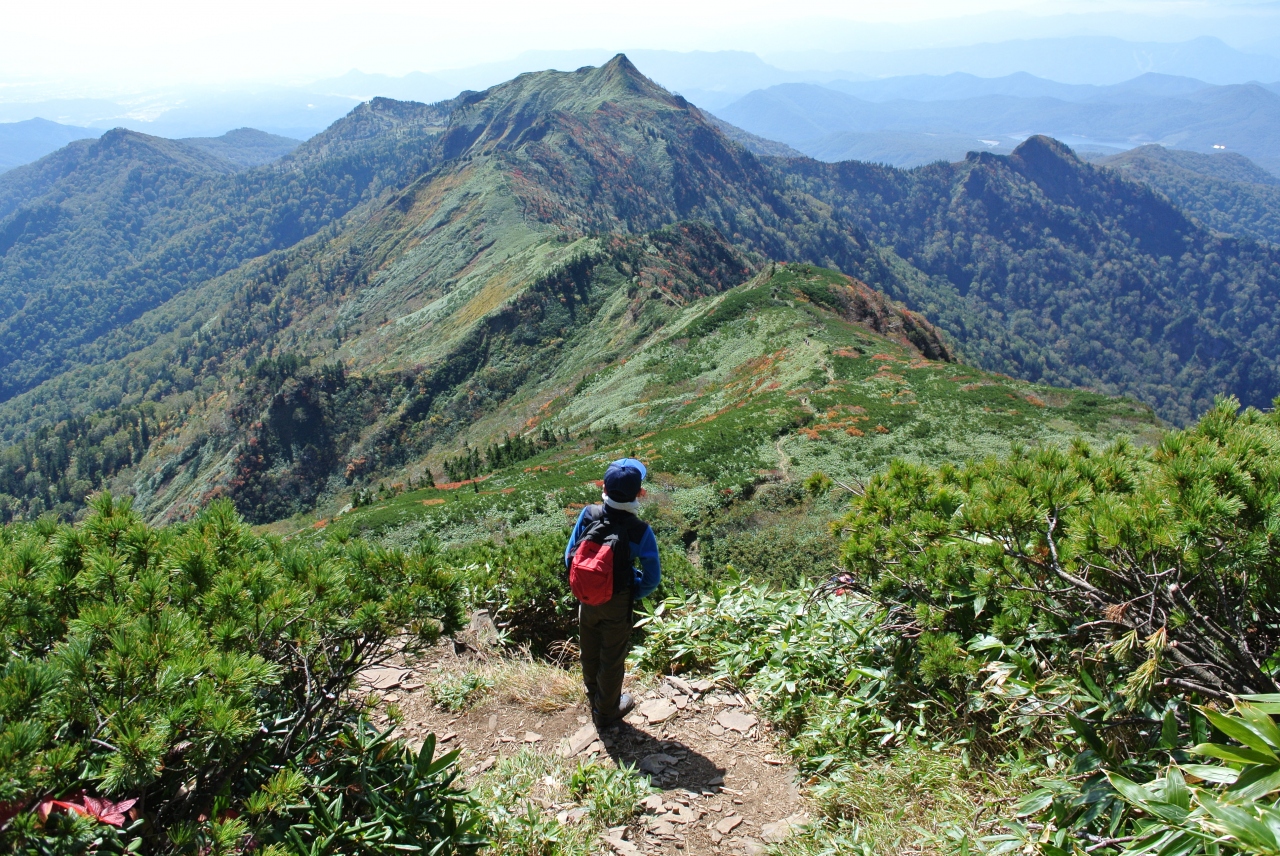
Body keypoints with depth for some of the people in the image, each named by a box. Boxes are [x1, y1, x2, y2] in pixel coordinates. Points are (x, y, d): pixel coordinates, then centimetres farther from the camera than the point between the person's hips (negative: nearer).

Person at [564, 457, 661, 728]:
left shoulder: (588, 515, -19)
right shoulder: (640, 531, -26)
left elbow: (570, 557, -8)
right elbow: (652, 579, -19)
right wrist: (633, 593, 0)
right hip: (618, 603, -3)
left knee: (590, 653, 25)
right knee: (612, 658, 18)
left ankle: (595, 701, 49)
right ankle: (607, 712, 38)